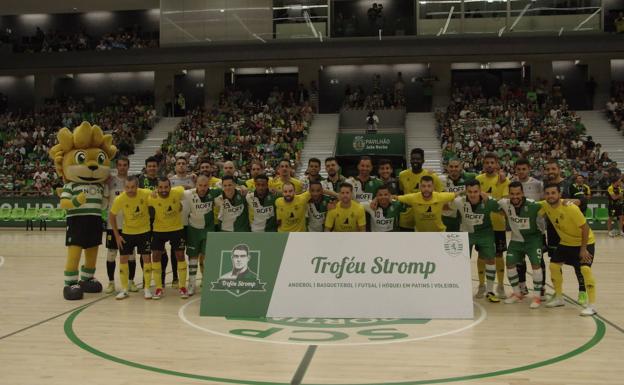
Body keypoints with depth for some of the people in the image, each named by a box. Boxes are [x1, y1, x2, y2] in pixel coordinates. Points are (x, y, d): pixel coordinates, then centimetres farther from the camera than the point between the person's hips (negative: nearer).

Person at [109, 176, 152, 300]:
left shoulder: (146, 194, -22)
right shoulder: (119, 199, -19)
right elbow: (112, 216, -4)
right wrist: (117, 235, -5)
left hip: (144, 231, -1)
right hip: (127, 232, 1)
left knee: (146, 257, -3)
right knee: (123, 258, 0)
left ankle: (147, 288, 9)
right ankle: (124, 289, 14)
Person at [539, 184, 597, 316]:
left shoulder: (571, 208, -31)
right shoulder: (545, 205, -14)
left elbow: (585, 227, -24)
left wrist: (583, 249, -21)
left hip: (585, 242, -6)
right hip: (565, 242, 7)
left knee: (585, 268, -21)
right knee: (553, 265, 3)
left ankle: (592, 305, -13)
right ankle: (559, 298, 21)